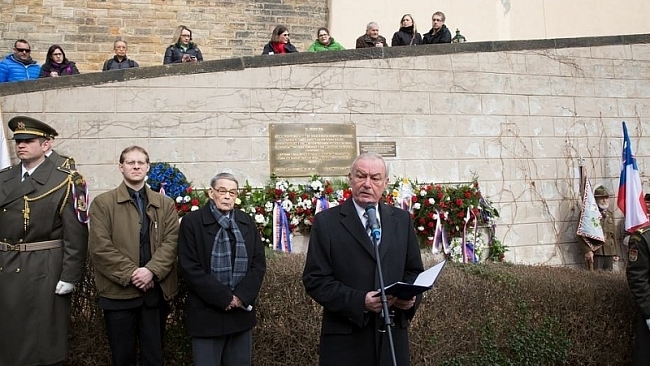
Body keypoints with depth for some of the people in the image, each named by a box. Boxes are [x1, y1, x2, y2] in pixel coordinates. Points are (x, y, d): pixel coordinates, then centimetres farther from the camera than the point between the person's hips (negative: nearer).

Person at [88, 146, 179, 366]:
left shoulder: (165, 204, 10)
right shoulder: (103, 203, 2)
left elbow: (171, 241, -1)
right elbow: (100, 247, -8)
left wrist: (152, 270, -15)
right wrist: (130, 274, -14)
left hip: (156, 290, 2)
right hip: (119, 291, -2)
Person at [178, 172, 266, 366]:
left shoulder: (247, 222, 11)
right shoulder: (192, 222, -4)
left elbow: (259, 263, 6)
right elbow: (190, 268, -11)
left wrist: (241, 296, -9)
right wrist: (224, 297, -15)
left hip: (242, 310, 4)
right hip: (207, 314, -4)